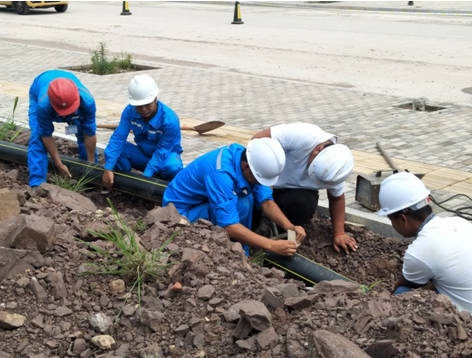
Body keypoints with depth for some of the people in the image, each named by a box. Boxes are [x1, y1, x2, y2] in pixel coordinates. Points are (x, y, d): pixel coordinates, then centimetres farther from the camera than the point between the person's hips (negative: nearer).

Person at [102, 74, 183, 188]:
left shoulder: (170, 120, -30)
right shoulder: (130, 111, -16)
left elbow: (162, 151, -25)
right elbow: (119, 137, -20)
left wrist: (145, 176, -32)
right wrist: (108, 169, -28)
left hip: (165, 155, -4)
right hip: (143, 154, 4)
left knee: (172, 167, -39)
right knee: (117, 150, -23)